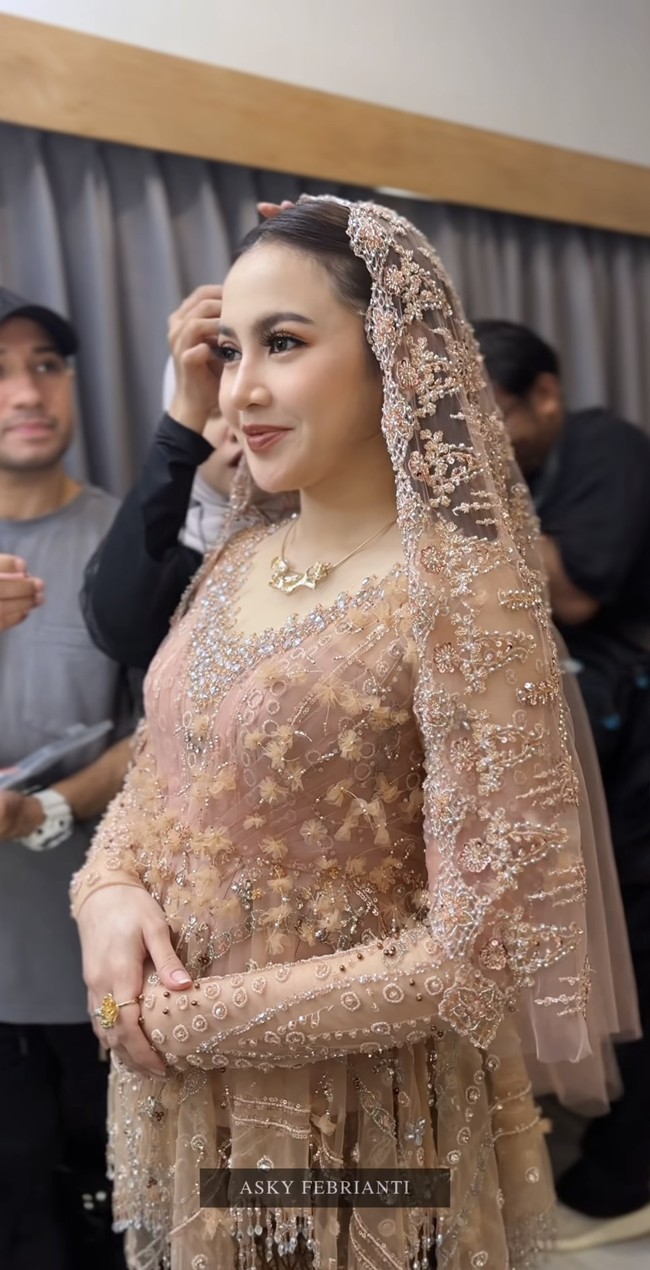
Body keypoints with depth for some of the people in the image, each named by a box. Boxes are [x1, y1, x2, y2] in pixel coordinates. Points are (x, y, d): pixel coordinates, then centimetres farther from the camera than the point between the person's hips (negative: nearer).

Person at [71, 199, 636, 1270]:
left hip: (352, 1119, -6)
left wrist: (192, 1020, -16)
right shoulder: (233, 564, 0)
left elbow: (487, 942, -21)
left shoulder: (460, 592, -21)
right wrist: (109, 889, -11)